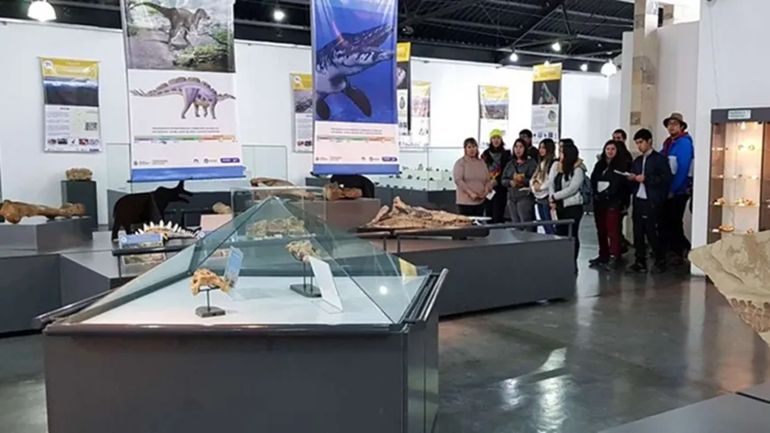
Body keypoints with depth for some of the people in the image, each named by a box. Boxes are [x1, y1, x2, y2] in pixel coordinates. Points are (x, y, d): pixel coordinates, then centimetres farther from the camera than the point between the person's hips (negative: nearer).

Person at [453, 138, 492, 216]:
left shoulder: (482, 163, 15)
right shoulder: (460, 163, -2)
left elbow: (488, 180, 17)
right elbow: (458, 180, -12)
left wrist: (486, 191, -3)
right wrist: (470, 193, -17)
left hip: (480, 201, 5)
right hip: (465, 202, -5)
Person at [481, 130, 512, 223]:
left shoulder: (506, 155, 3)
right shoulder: (485, 154, 10)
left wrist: (496, 181, -13)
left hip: (500, 188, -3)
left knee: (498, 215, -7)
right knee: (489, 214, 4)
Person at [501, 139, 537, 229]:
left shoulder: (531, 163, 0)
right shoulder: (510, 164, 17)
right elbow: (503, 180, 13)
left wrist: (523, 180, -21)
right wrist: (511, 182, -7)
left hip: (525, 197, -6)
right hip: (512, 198, 6)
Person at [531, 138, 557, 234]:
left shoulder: (554, 163, -11)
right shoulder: (541, 163, 18)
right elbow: (534, 177, 21)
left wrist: (541, 186, -12)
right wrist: (534, 183, 0)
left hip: (547, 198, -9)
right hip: (539, 199, 9)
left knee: (550, 228, -7)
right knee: (546, 228, 12)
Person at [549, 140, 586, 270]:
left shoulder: (578, 169, -9)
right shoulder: (556, 166, 9)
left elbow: (572, 189, -15)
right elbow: (551, 184, 5)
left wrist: (554, 197, -11)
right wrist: (552, 200, -8)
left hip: (572, 207, -6)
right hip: (558, 206, 6)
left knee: (572, 235, 1)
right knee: (560, 235, 7)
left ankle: (572, 264, 9)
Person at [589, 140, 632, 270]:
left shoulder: (621, 165, -1)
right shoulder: (599, 165, 16)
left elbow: (621, 184, -8)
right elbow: (593, 180, 13)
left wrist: (607, 194, -11)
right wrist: (595, 194, -1)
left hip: (613, 202, -6)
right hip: (599, 202, 6)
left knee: (612, 230, -11)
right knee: (601, 230, 9)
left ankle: (614, 257, -11)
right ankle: (603, 256, 17)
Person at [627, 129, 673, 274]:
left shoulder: (659, 159, -2)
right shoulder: (637, 161, 18)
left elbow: (666, 178, -12)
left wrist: (646, 178, -16)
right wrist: (632, 178, 0)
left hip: (652, 203, -6)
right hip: (638, 201, 6)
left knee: (652, 233, -3)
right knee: (638, 233, 5)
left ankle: (660, 262, 10)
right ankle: (640, 262, 12)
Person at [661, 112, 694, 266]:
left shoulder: (684, 143, -11)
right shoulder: (667, 143, 12)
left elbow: (682, 169, -18)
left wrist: (672, 190, -18)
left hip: (678, 191, -7)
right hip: (667, 190, 7)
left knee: (675, 222, 1)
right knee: (665, 221, 10)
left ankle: (679, 252, 15)